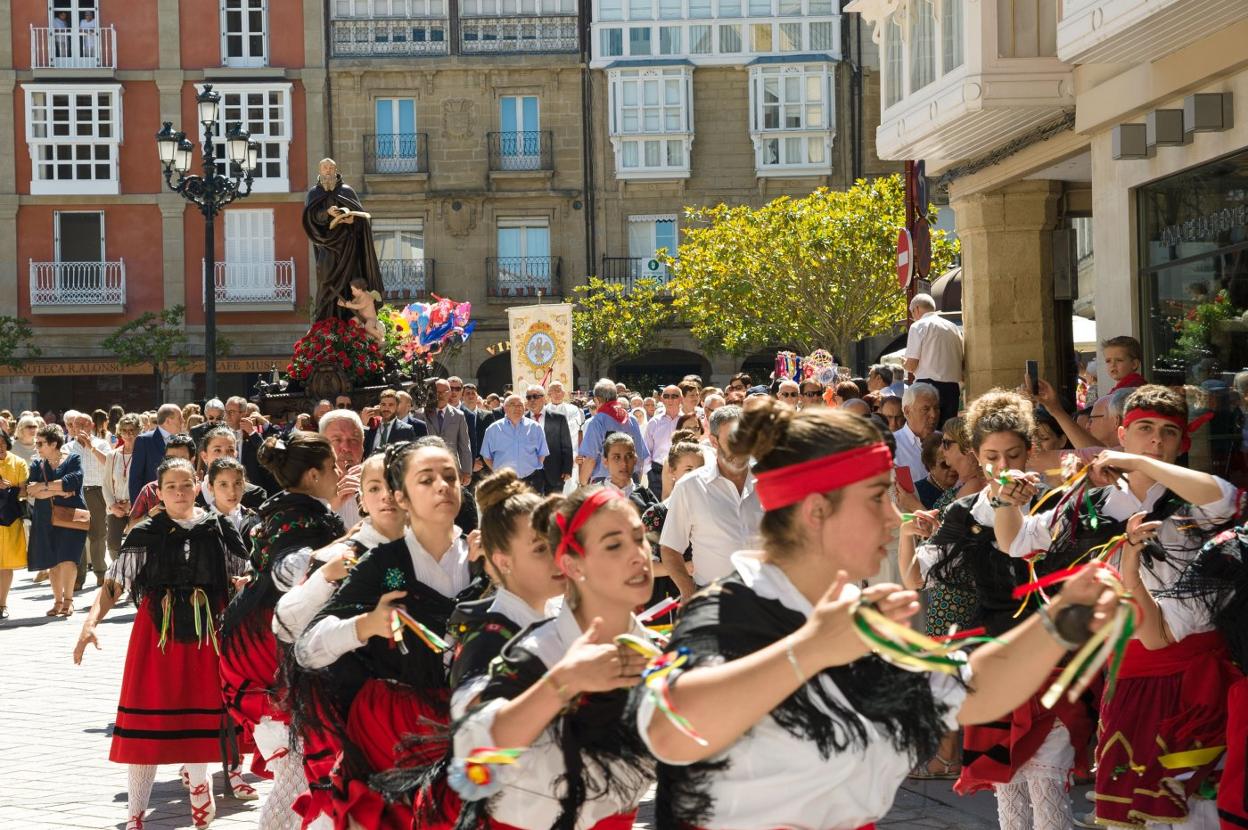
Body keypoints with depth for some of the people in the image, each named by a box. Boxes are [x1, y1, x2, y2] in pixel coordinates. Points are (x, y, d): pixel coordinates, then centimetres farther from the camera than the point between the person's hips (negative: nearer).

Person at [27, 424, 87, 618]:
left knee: (67, 558, -13)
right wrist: (58, 491, -14)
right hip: (46, 519, 4)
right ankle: (58, 601, 15)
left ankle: (68, 600, -1)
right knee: (52, 561, 4)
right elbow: (30, 491, -3)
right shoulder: (37, 466, 12)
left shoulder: (73, 460, 1)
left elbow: (74, 480, -18)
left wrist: (44, 486, -15)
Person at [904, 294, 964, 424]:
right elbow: (962, 361, 15)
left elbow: (911, 365, -6)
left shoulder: (918, 326, -1)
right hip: (953, 387, 6)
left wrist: (904, 365, 14)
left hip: (928, 385, -6)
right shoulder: (954, 328, 15)